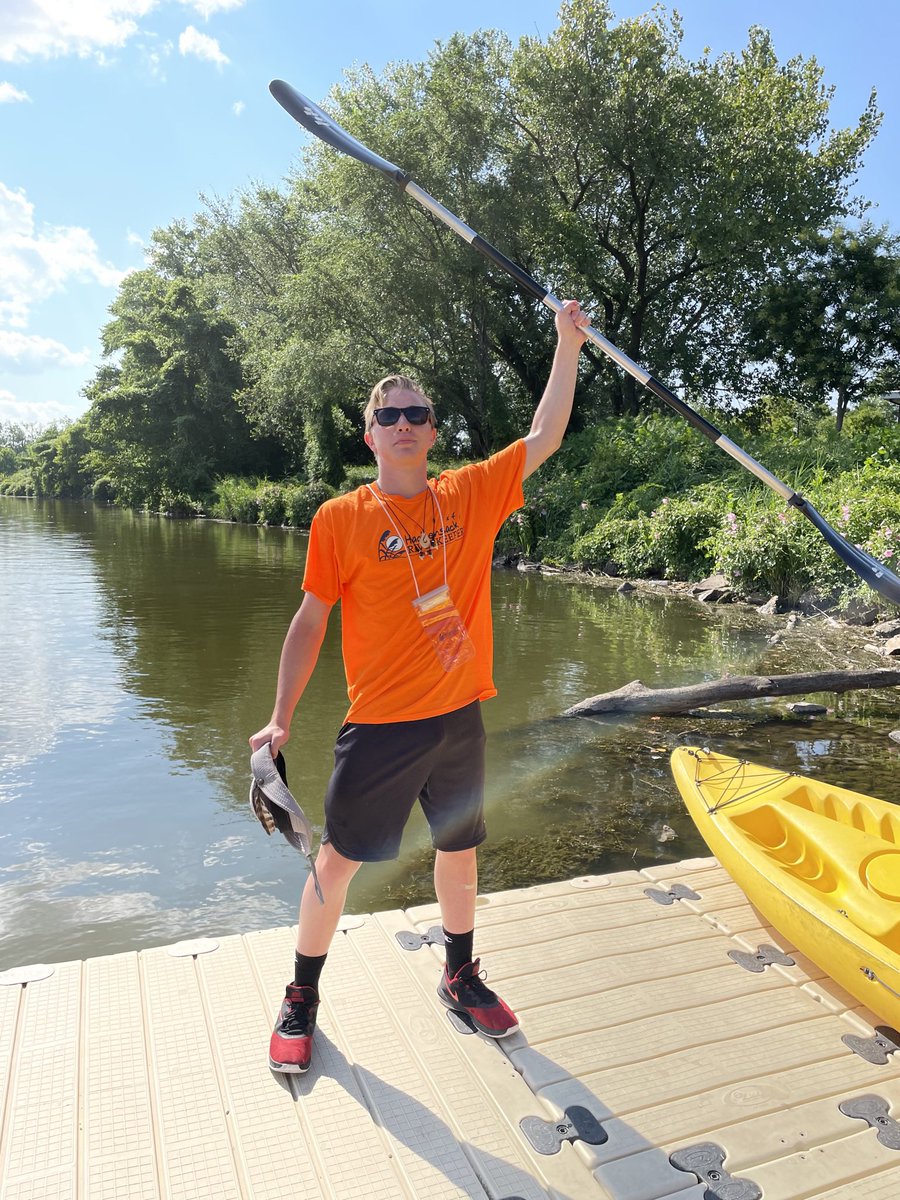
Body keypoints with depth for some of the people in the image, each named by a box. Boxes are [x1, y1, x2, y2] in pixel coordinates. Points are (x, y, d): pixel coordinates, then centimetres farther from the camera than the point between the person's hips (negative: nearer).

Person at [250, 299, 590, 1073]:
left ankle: (461, 978, 42)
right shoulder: (340, 519, -6)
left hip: (459, 719, 3)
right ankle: (301, 1000, 32)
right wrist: (281, 719, -6)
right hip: (379, 727, -3)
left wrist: (568, 345, 2)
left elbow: (545, 437, 6)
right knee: (336, 863, 8)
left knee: (459, 854, 18)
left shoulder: (471, 496, 2)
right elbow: (311, 620, -3)